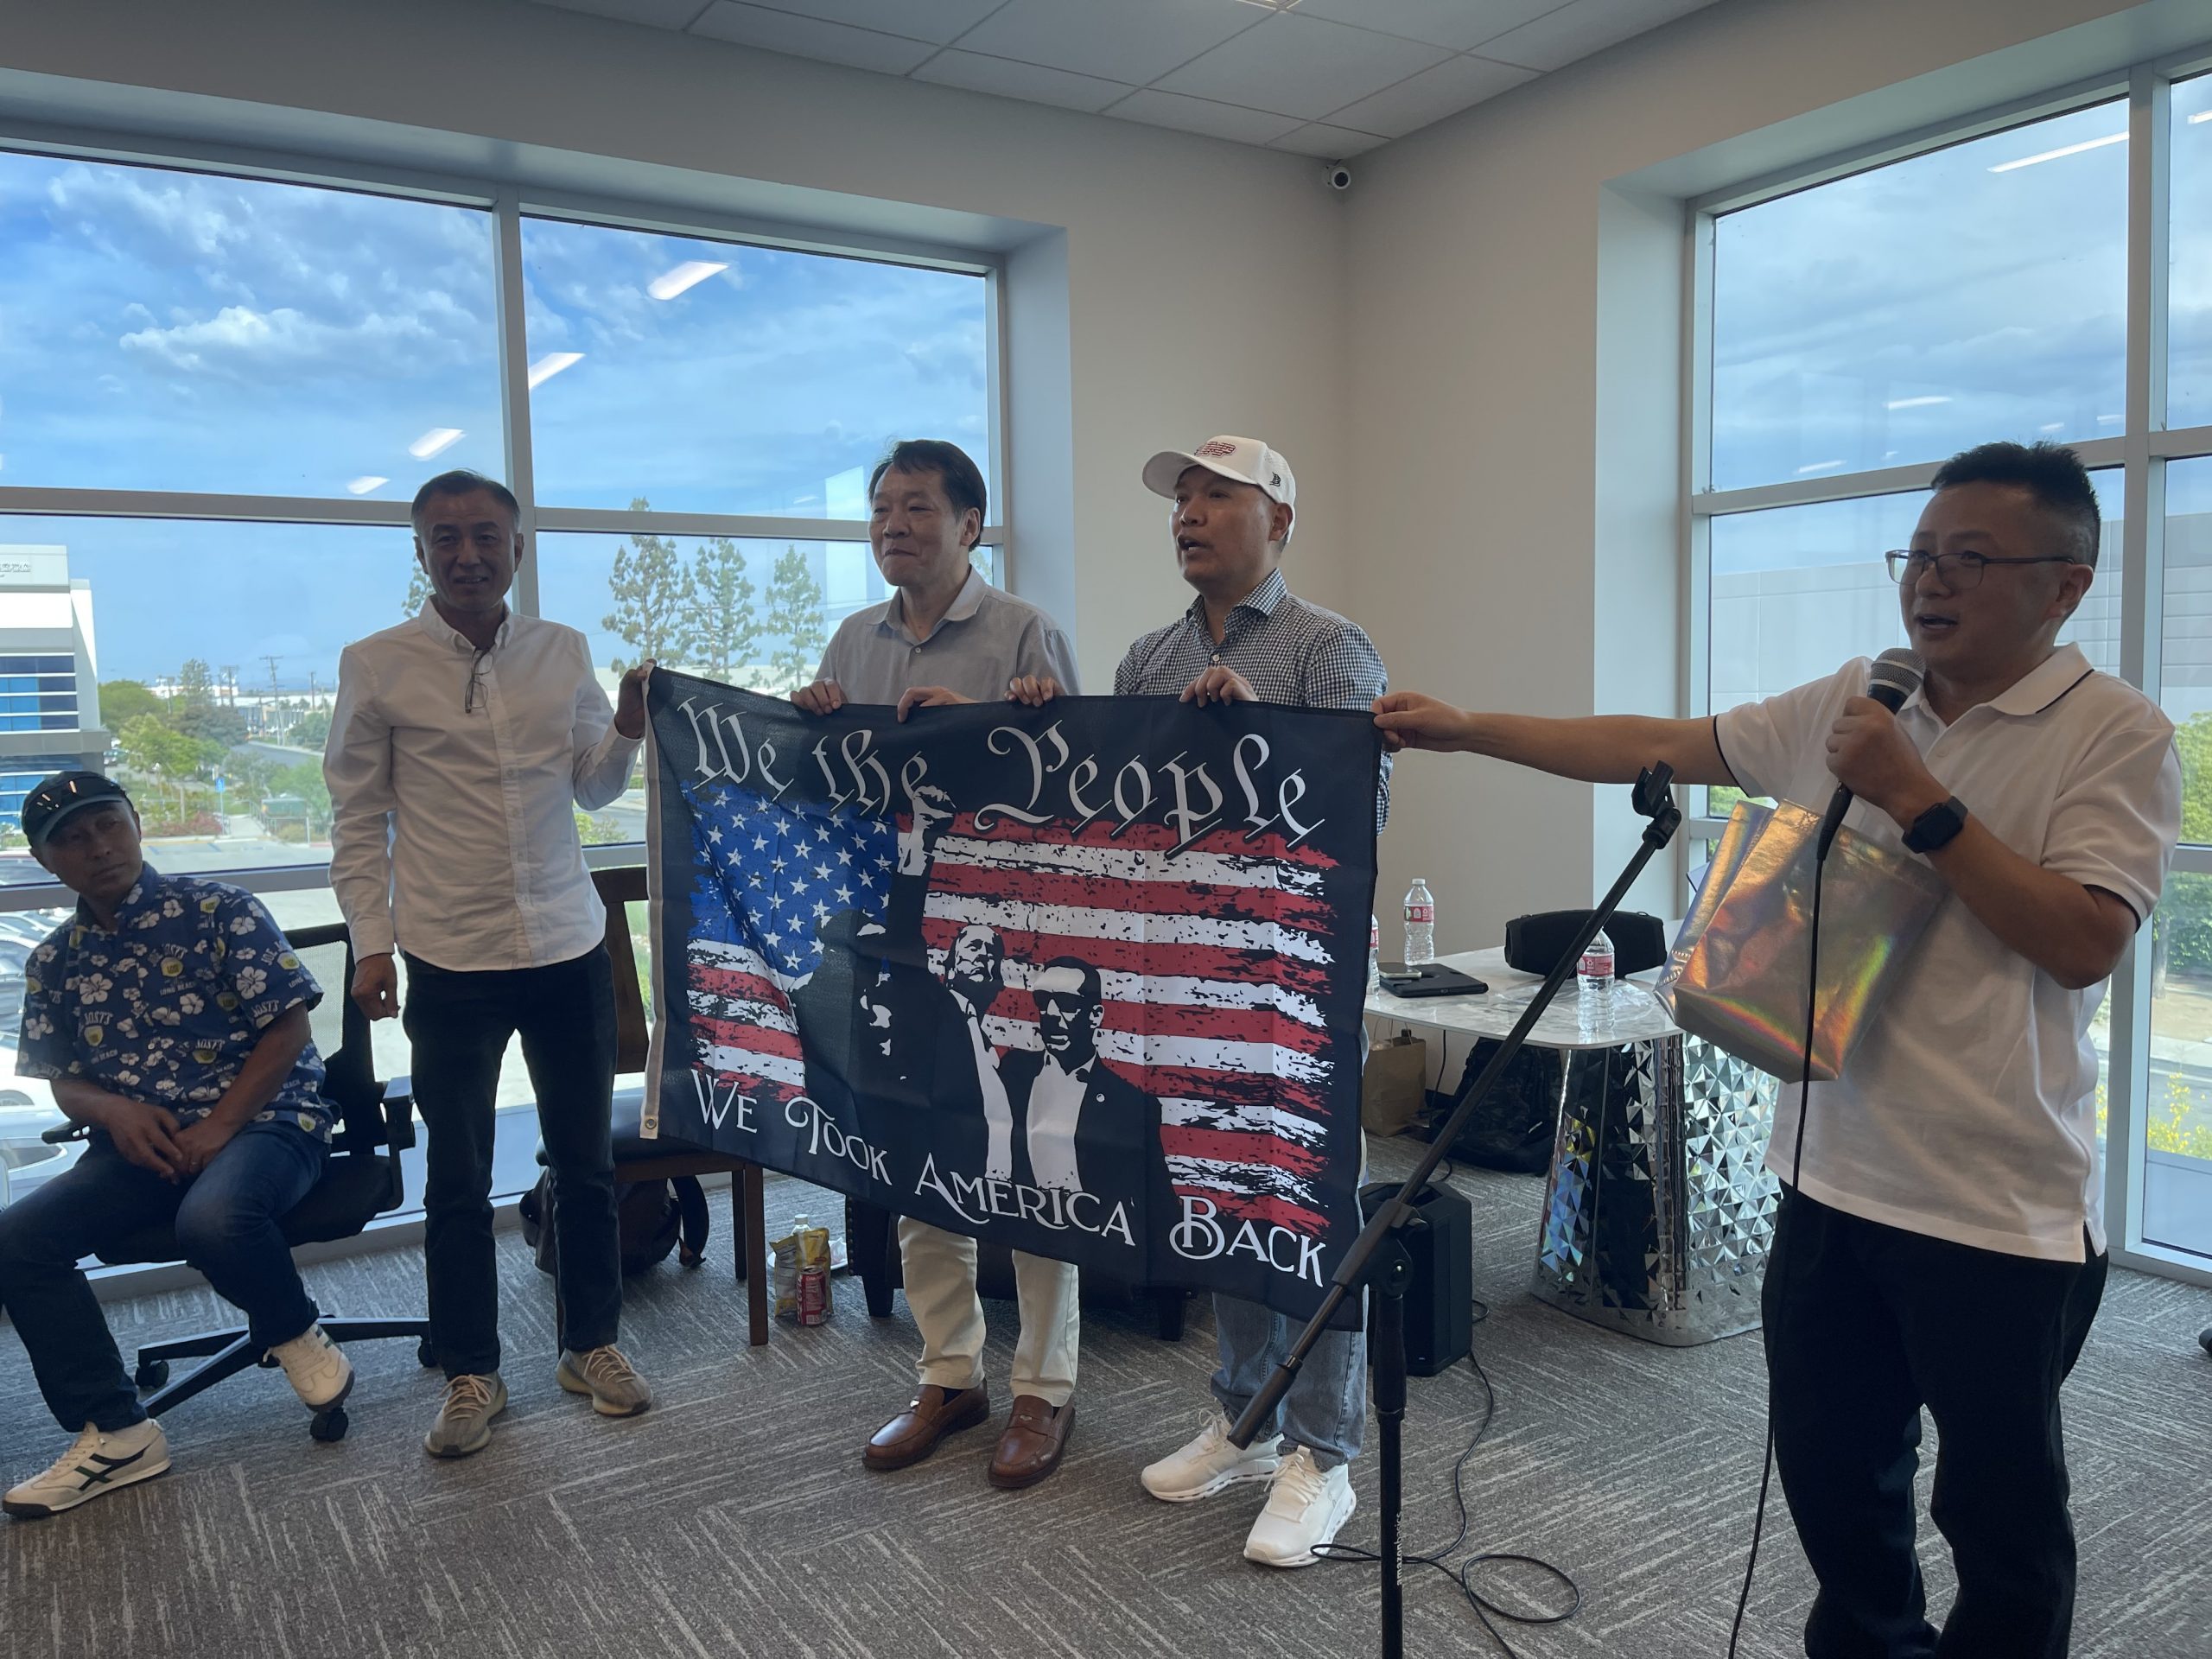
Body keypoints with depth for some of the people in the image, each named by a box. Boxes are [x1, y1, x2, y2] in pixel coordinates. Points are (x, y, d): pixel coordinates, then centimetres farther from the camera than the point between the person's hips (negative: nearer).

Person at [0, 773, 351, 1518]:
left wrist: (216, 1129, -16)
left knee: (212, 1220, -36)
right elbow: (63, 1082, 15)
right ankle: (114, 1434, -4)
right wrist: (113, 1110, -9)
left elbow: (287, 1028, -9)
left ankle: (292, 1332, -1)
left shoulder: (218, 910, -5)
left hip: (262, 1119, -5)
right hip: (138, 1141, 6)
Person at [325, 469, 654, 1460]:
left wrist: (628, 730, -7)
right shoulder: (376, 667, -2)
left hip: (569, 947, 3)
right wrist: (371, 944, -3)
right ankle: (471, 1375, 24)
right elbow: (358, 819, 2)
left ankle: (591, 1344, 28)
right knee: (457, 1179, 8)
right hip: (450, 960, -2)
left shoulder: (564, 652, 5)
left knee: (586, 1162, 11)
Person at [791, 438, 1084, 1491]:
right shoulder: (854, 642, 14)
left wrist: (972, 729, -20)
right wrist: (812, 725, 0)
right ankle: (949, 1376, 28)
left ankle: (1045, 1388, 17)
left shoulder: (1024, 634, -4)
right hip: (890, 929, 6)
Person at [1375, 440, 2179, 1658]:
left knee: (2000, 1509, 11)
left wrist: (1920, 801, -21)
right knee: (1830, 1469, 20)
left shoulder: (2116, 734, -8)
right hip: (1830, 1176, 5)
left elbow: (2084, 942, -18)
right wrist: (1463, 729, 2)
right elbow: (1655, 746, 7)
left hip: (2000, 1210, -5)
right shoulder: (1846, 703, 6)